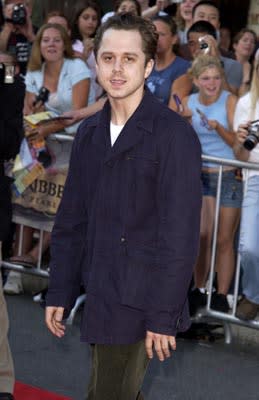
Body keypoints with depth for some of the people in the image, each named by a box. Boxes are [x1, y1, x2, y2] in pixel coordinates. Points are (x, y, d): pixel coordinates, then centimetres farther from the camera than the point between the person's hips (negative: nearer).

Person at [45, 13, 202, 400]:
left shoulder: (174, 134, -13)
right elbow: (71, 221, 12)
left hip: (140, 302, -6)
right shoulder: (89, 133, 8)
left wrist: (164, 316, -17)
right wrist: (60, 293, 9)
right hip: (100, 296, 6)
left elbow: (180, 233, -15)